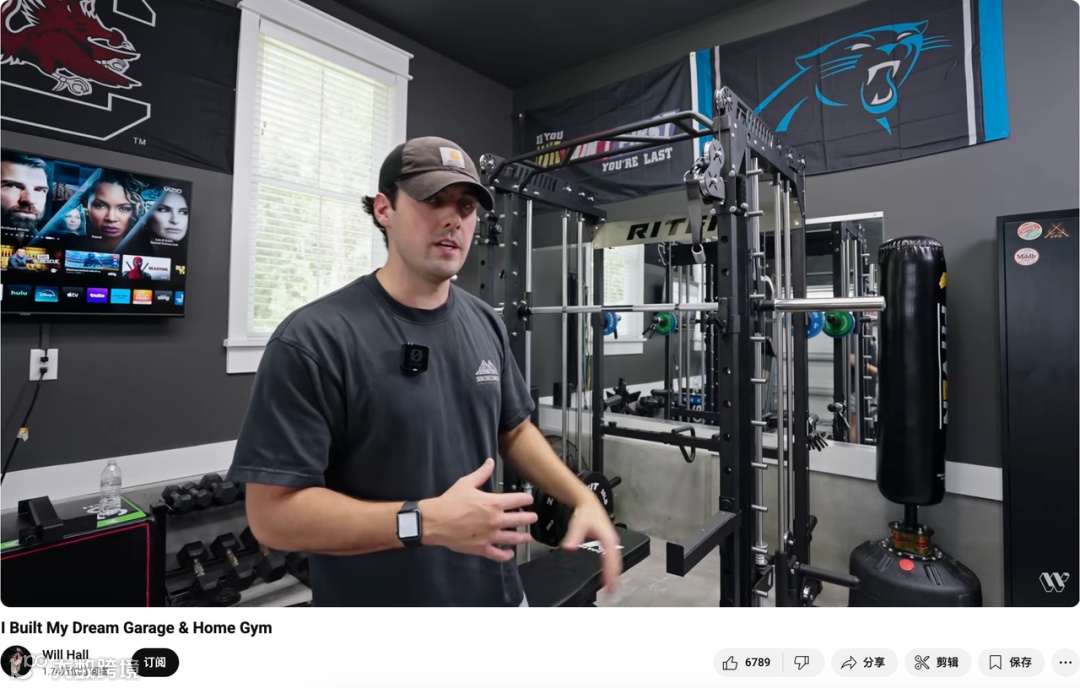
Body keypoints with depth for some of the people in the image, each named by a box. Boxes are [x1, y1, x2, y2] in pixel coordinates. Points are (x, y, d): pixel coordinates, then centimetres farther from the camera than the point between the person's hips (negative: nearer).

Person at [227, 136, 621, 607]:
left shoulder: (486, 324, -2)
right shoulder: (313, 339, -20)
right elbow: (272, 512, -19)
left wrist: (583, 499, -3)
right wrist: (425, 521, -27)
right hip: (377, 603, -5)